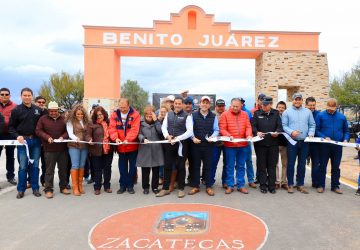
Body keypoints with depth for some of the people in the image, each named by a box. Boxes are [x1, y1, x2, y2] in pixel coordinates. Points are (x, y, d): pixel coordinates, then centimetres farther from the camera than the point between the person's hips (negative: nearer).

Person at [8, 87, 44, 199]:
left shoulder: (38, 110, 7)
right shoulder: (16, 110, 1)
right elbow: (11, 127, 3)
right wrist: (17, 136, -13)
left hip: (36, 140, 2)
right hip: (23, 140, -2)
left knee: (35, 165, 7)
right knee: (23, 166, 1)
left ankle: (35, 188, 15)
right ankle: (21, 189, 12)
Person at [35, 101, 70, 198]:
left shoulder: (63, 119, 5)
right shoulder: (43, 119, 1)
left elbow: (68, 131, 7)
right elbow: (38, 131, -1)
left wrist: (63, 137, -12)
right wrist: (47, 137, -16)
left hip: (63, 149, 3)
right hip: (49, 149, -2)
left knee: (63, 169, 11)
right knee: (49, 170, 2)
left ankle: (63, 187, 24)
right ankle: (48, 189, 11)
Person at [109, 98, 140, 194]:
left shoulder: (135, 114, -9)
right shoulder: (115, 114, 0)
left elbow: (134, 129, -19)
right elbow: (112, 128, -8)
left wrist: (128, 139, -31)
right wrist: (116, 138, -26)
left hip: (132, 146, -2)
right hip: (121, 146, 2)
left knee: (132, 166, 8)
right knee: (122, 167, 12)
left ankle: (130, 185, 21)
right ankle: (123, 185, 23)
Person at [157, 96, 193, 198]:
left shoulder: (187, 116, -4)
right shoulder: (168, 114, 11)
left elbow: (190, 131, -10)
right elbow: (164, 127, 8)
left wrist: (178, 138, -16)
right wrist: (167, 136, -11)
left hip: (181, 144, -4)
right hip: (169, 144, 4)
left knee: (180, 167, 5)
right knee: (167, 166, 8)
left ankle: (181, 188, 18)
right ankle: (165, 188, 18)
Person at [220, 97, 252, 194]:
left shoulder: (245, 114, 7)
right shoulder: (225, 114, -3)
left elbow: (248, 127, 7)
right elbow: (222, 129, -6)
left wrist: (248, 135, -12)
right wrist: (229, 136, -22)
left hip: (243, 145, 3)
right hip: (230, 145, -3)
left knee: (241, 166, 11)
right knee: (230, 166, 5)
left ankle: (240, 185, 21)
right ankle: (229, 186, 15)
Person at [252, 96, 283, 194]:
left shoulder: (276, 113, 9)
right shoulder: (257, 113, 5)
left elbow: (280, 126, 2)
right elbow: (253, 126, 0)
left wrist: (277, 132, -19)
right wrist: (257, 132, -20)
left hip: (273, 143, 1)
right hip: (260, 143, -1)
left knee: (272, 165, 6)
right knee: (261, 165, 5)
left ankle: (271, 185, 16)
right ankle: (263, 185, 15)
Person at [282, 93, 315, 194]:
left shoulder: (308, 112, 10)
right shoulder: (287, 112, 2)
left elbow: (312, 125, 10)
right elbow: (284, 126, -4)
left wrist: (311, 133, -8)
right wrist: (291, 132, -19)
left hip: (304, 142, 3)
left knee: (302, 164, 9)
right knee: (291, 164, 2)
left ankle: (300, 184, 19)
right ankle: (290, 184, 12)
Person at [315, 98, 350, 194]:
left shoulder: (342, 117, 8)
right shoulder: (320, 115, -2)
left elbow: (346, 131, 13)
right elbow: (316, 130, -5)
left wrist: (346, 139, -5)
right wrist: (324, 137, -19)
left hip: (337, 146, 3)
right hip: (324, 145, -2)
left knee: (336, 167, 10)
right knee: (322, 166, 4)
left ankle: (335, 186, 20)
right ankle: (321, 185, 13)